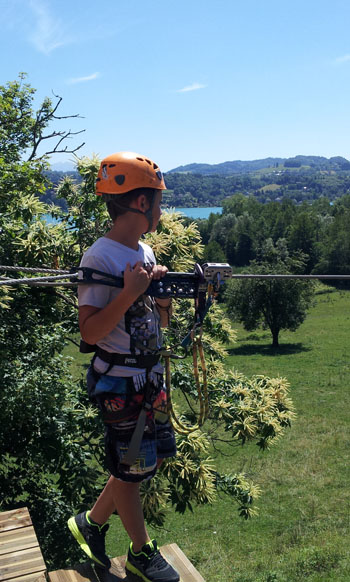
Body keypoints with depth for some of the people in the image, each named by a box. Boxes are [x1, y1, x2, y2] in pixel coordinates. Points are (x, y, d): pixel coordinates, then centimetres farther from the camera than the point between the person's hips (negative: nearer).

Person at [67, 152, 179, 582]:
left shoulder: (146, 252, 8)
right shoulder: (99, 258, -18)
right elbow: (89, 332, -22)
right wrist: (130, 293, -29)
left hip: (150, 374, 9)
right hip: (119, 380, -9)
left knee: (153, 455, 17)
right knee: (131, 467, 7)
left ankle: (91, 523, 35)